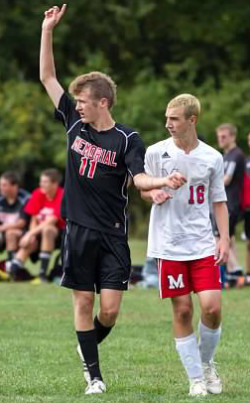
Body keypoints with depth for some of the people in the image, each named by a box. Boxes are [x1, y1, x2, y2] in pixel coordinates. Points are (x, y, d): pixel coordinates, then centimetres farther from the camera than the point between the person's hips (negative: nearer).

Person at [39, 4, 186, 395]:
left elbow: (139, 177, -18)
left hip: (113, 235, -3)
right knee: (83, 302, 3)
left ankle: (90, 346, 25)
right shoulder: (75, 124, 4)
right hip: (79, 230, 3)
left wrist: (164, 181, -40)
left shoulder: (127, 139, -5)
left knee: (110, 308, -5)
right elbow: (47, 77, 9)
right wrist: (48, 30, 4)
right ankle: (93, 373, 11)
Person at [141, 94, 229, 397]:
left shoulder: (212, 157, 4)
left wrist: (224, 239, 0)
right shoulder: (156, 152, -1)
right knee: (182, 310, -1)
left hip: (203, 244, 1)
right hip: (169, 245, -1)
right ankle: (195, 378, 8)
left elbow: (219, 201, 10)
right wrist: (153, 193, -15)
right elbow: (144, 190, 8)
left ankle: (206, 362, 17)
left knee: (212, 307, -9)